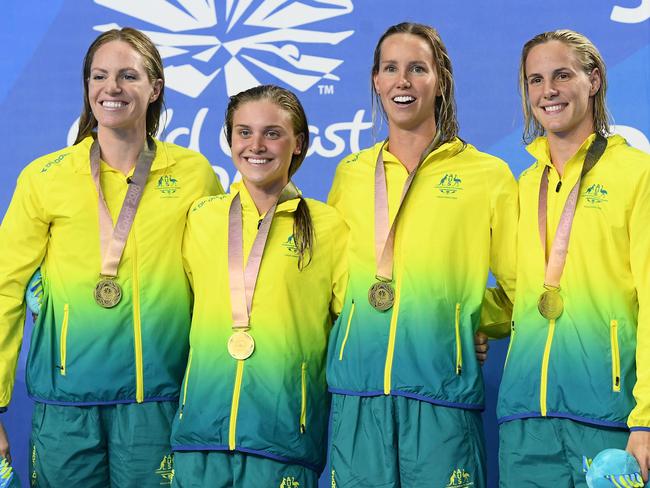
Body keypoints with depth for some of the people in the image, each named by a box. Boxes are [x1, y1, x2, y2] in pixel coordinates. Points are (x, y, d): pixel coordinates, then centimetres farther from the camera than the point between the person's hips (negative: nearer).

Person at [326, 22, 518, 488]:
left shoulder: (489, 174, 5)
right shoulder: (351, 172, 13)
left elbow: (517, 289, 9)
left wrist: (461, 317, -2)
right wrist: (357, 315, 6)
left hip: (441, 381, -2)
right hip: (357, 388, 3)